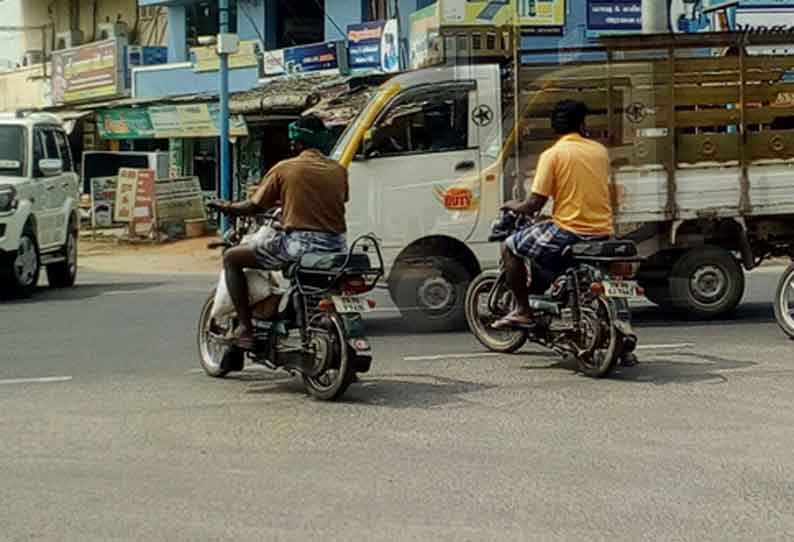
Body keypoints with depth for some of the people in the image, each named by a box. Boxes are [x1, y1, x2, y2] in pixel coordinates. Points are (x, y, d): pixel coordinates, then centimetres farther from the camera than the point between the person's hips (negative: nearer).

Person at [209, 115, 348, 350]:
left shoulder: (284, 168, -2)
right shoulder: (339, 170, 9)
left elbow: (255, 207, 2)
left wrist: (227, 208, 24)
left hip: (297, 244, -5)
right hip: (336, 248, 5)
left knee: (231, 258, 13)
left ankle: (246, 328, 4)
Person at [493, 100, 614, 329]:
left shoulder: (552, 155, -7)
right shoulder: (600, 151, 9)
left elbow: (535, 205, -10)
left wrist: (514, 206, 12)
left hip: (570, 231, -6)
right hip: (602, 232, 6)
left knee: (510, 247, 9)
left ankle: (523, 310, 5)